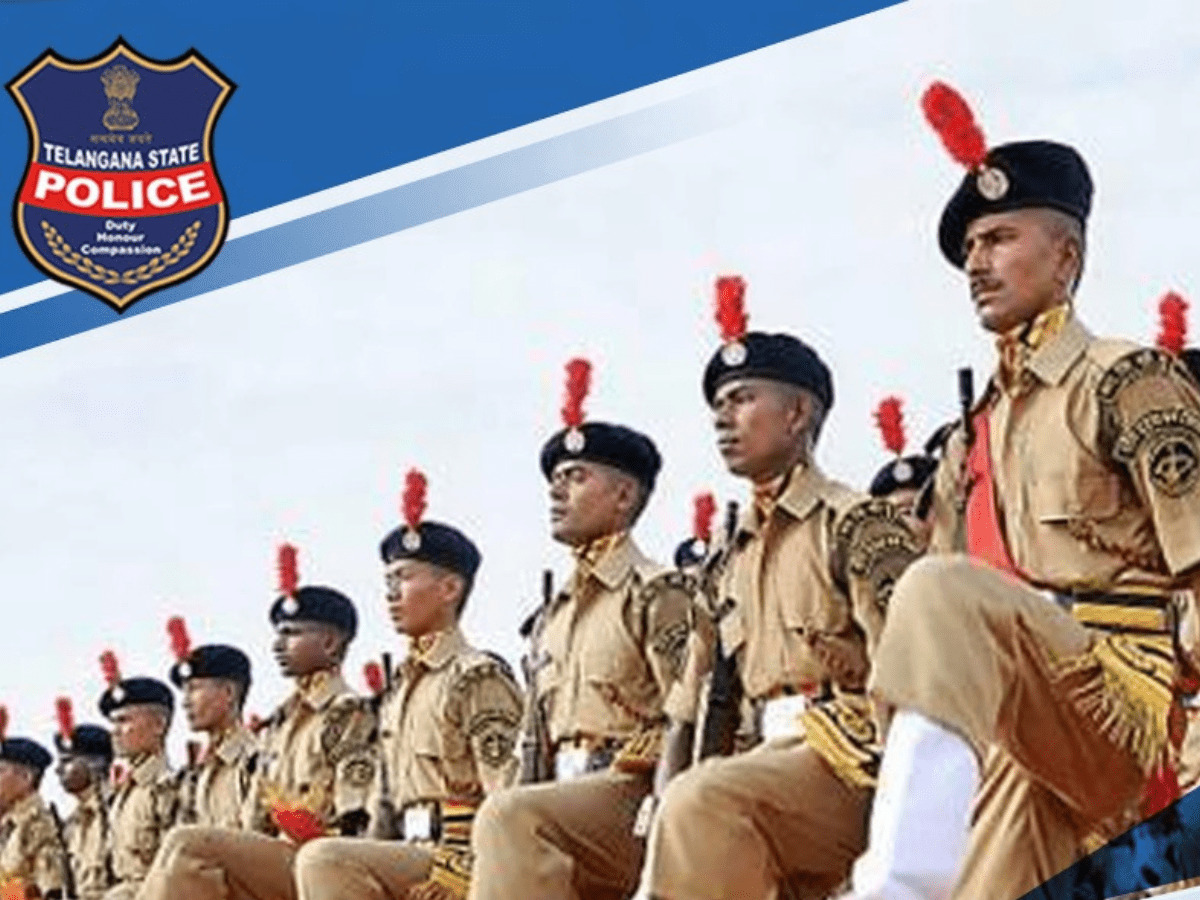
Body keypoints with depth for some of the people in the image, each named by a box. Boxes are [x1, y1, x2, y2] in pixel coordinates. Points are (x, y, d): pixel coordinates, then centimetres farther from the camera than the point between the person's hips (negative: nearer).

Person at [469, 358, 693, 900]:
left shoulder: (656, 592, 1)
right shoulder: (553, 616, 26)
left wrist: (657, 814, -20)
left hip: (629, 795, -8)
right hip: (561, 801, 8)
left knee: (510, 816, -35)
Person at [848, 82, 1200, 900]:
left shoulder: (1128, 380, 2)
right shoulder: (973, 439, 23)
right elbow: (946, 643, 21)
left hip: (1124, 703, -6)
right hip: (1009, 723, 7)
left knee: (943, 592, -31)